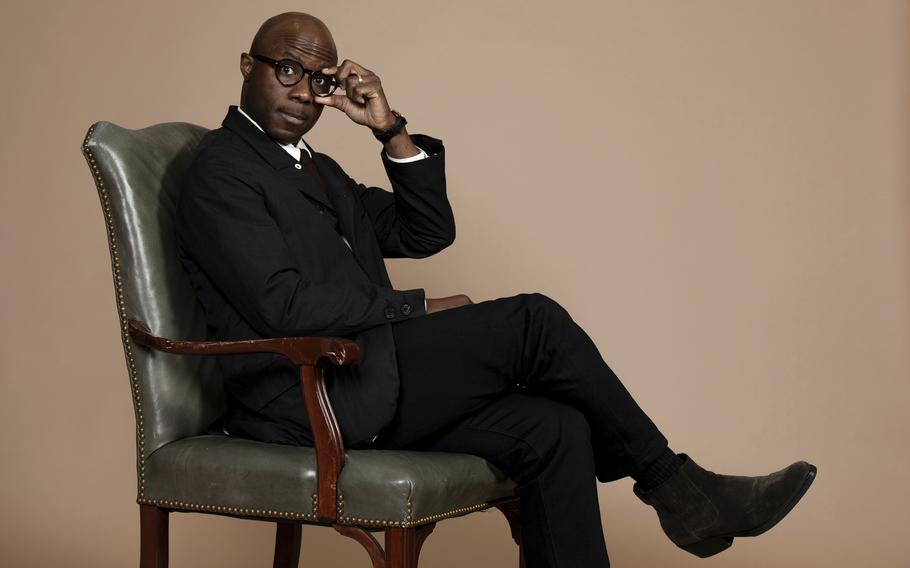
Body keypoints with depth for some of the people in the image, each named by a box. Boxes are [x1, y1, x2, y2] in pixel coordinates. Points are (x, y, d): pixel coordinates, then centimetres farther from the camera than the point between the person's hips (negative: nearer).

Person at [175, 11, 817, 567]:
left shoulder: (320, 171, 24)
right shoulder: (222, 169, -4)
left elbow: (427, 233, 17)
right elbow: (282, 305, -16)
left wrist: (391, 130, 6)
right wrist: (419, 308, -10)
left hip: (360, 385, 9)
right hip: (304, 400, -9)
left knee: (553, 428, -12)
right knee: (534, 321, -17)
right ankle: (672, 484, -2)